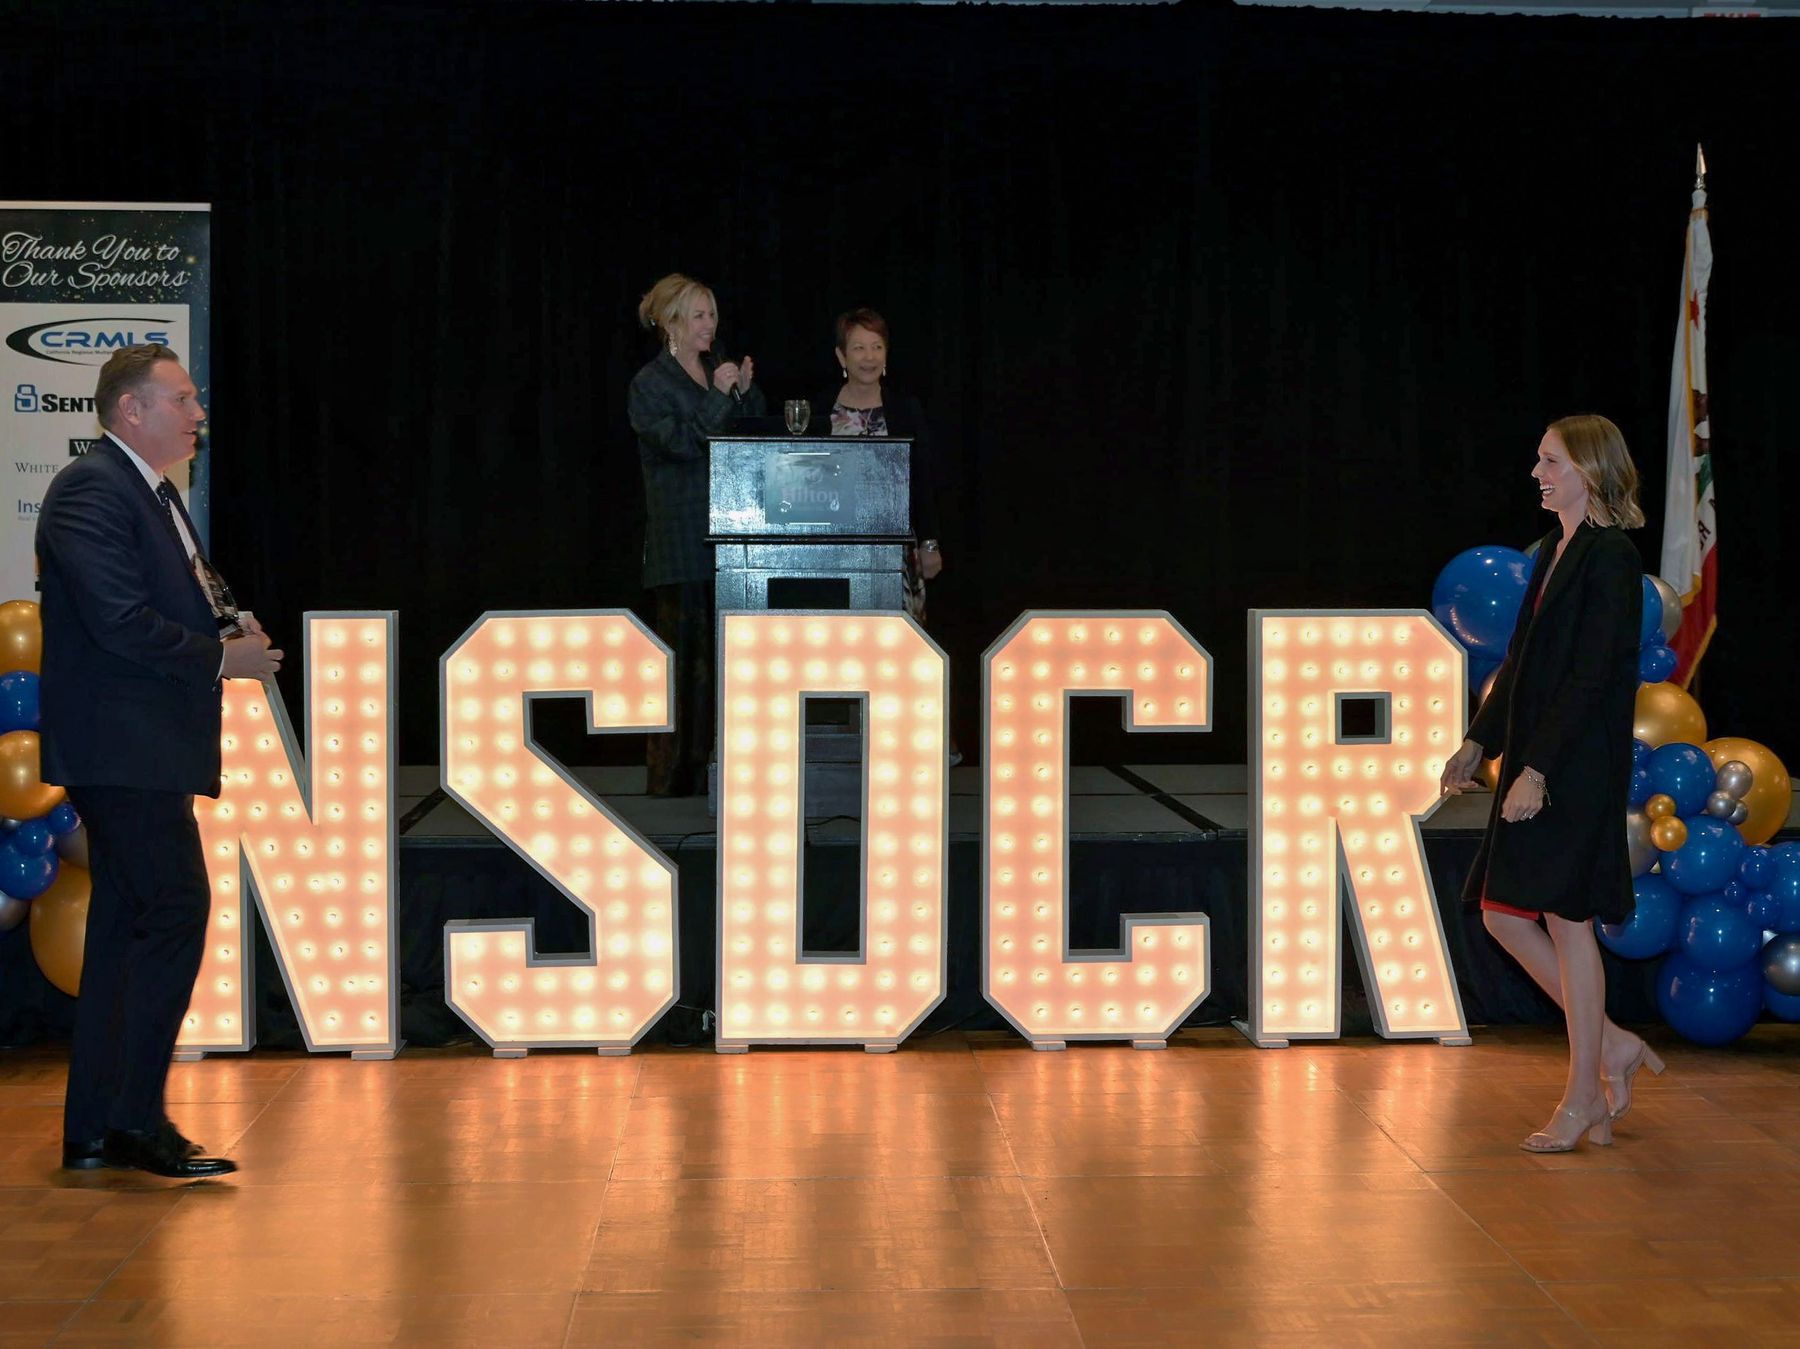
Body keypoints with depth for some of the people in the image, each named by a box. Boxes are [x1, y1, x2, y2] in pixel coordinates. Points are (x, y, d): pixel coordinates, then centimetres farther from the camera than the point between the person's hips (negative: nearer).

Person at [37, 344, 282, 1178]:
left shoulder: (153, 493, 19)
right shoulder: (91, 492, -13)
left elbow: (183, 600, 27)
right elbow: (122, 623, -22)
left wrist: (231, 625, 5)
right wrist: (221, 657, -13)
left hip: (147, 750, 11)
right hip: (121, 748, -11)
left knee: (126, 927, 11)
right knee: (176, 912, -13)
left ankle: (95, 1131, 16)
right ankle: (133, 1121, -8)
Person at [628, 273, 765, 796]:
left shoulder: (719, 372, 17)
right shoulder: (649, 384, -1)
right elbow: (681, 443, -14)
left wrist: (747, 394, 0)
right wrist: (719, 396, -16)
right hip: (680, 542, -6)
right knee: (683, 652, -7)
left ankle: (712, 767, 8)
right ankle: (673, 772, -3)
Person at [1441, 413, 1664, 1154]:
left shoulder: (1610, 559, -14)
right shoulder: (1554, 552, 14)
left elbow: (1590, 676, -19)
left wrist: (1537, 771, -21)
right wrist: (1479, 743, 11)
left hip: (1578, 770, -9)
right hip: (1535, 764, 9)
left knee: (1568, 920, -3)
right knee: (1502, 912, 10)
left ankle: (1583, 1097, 8)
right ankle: (1610, 1046, 22)